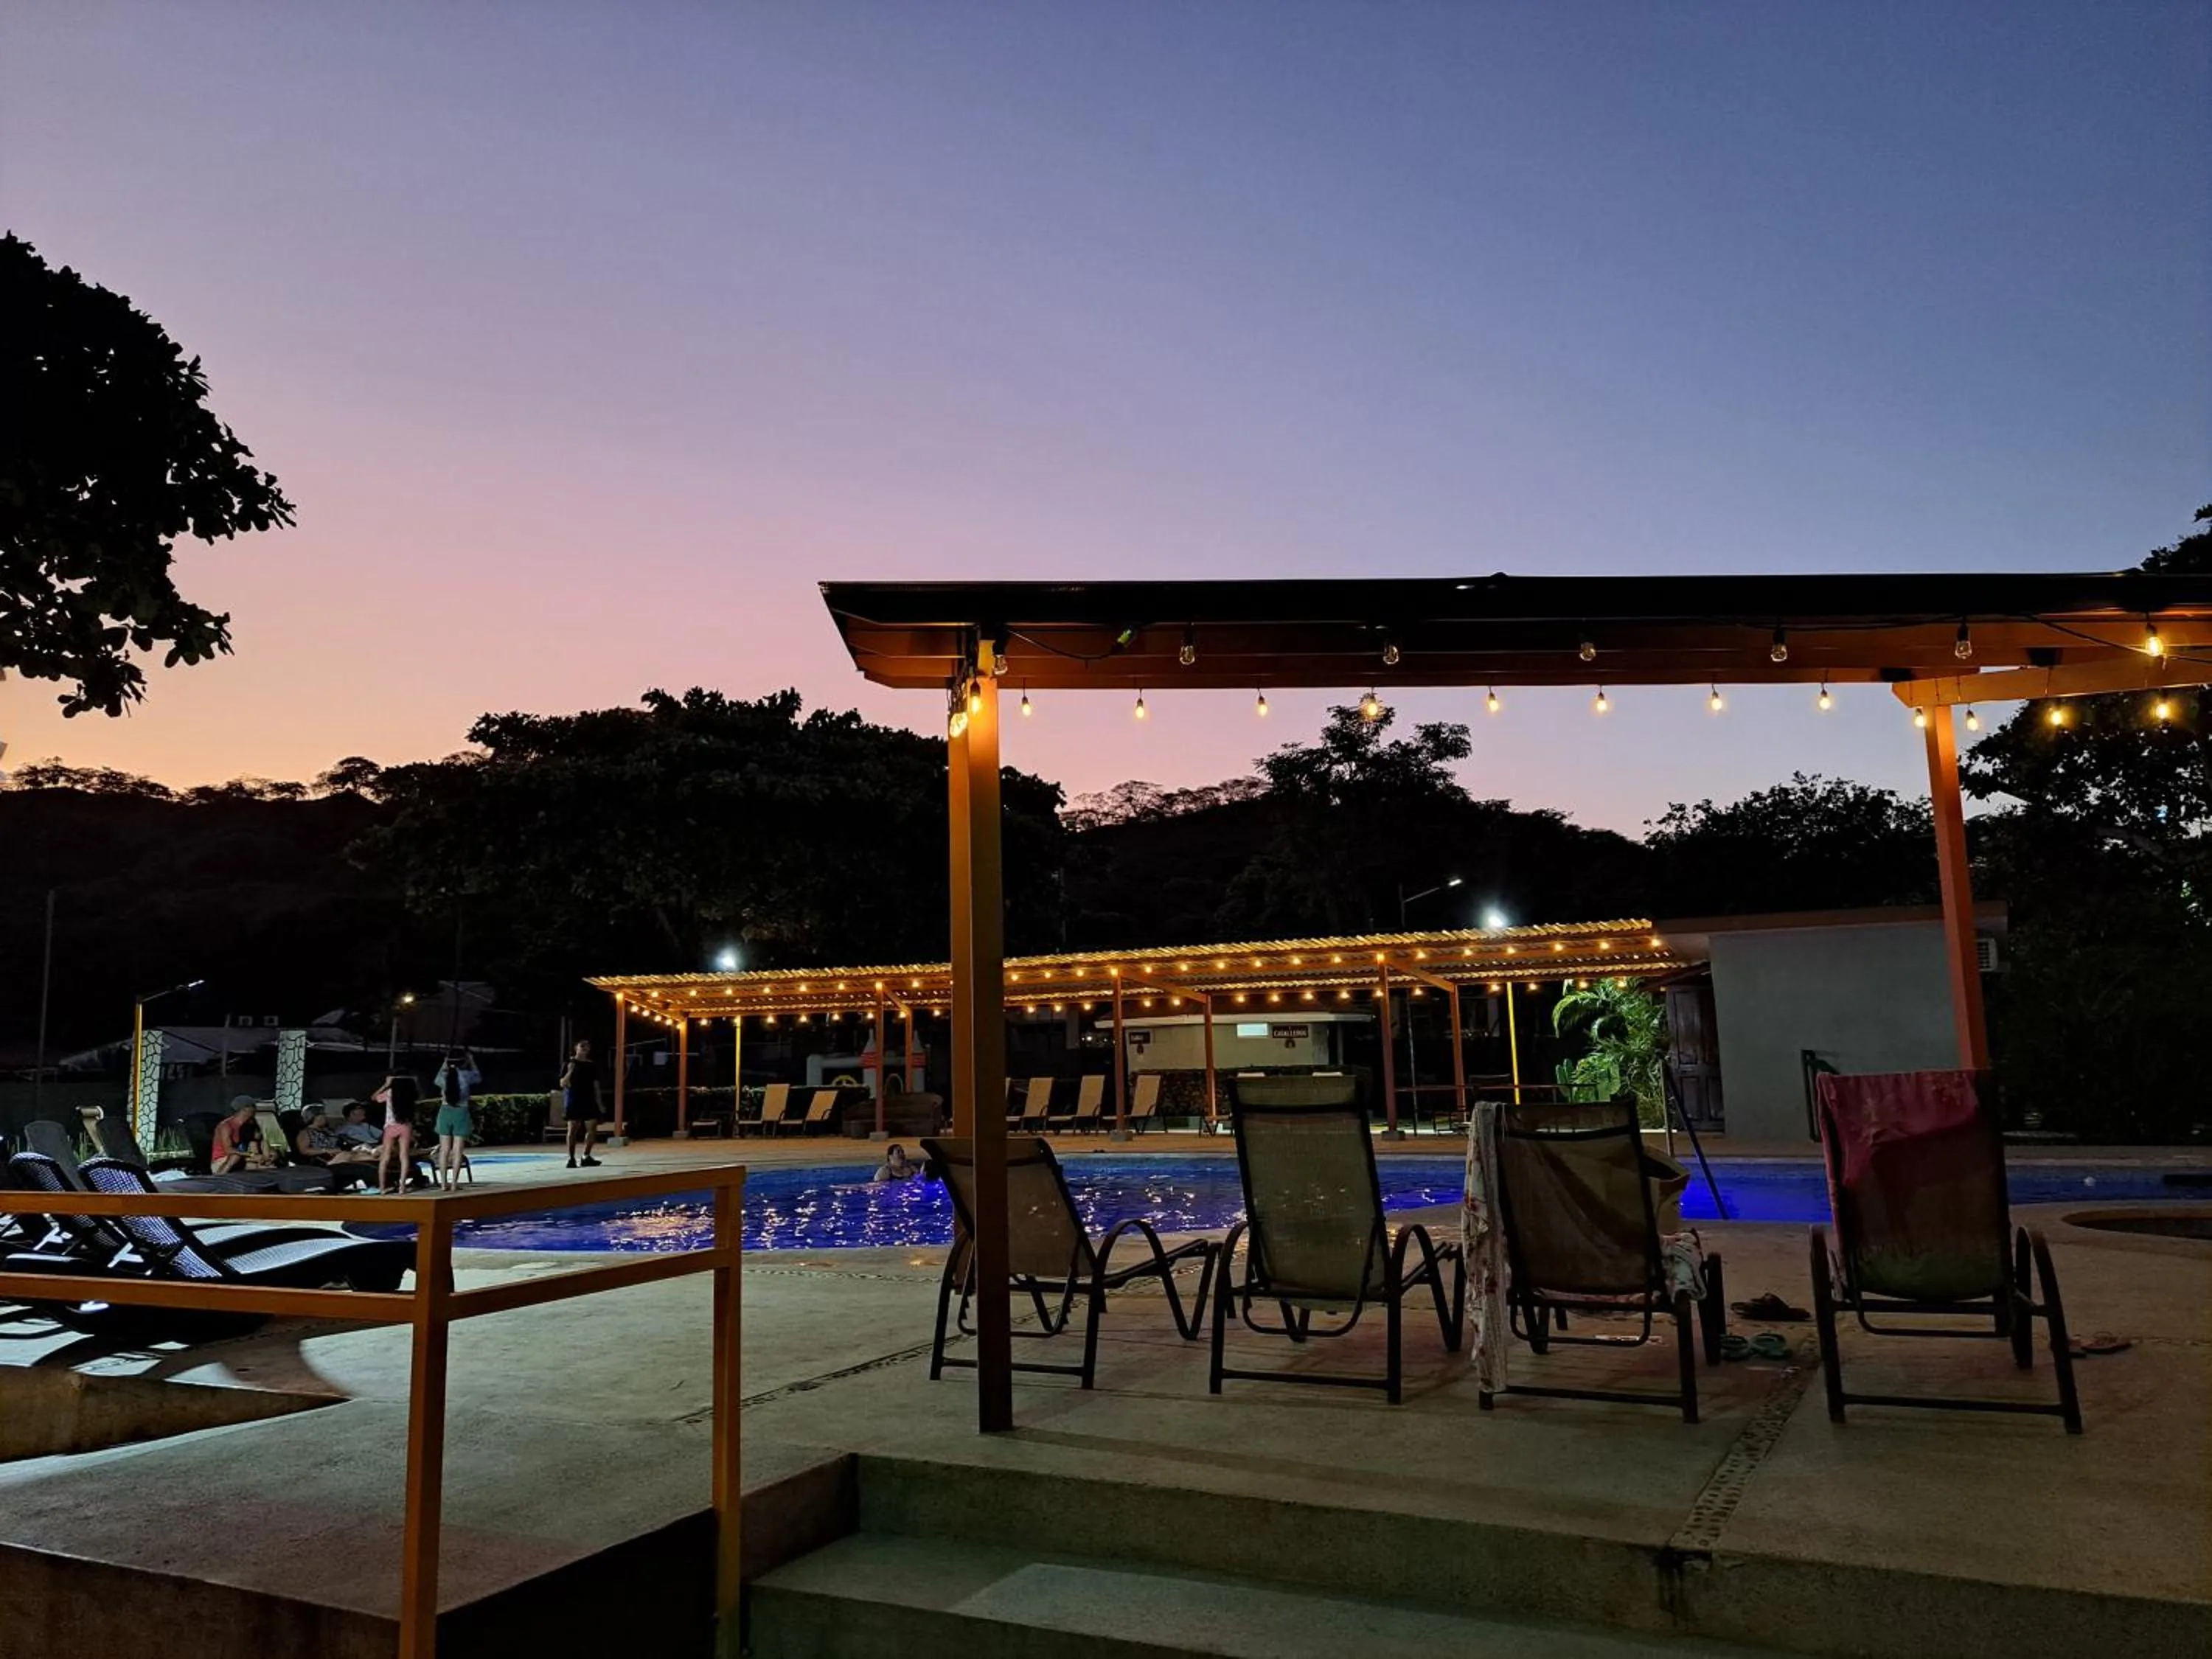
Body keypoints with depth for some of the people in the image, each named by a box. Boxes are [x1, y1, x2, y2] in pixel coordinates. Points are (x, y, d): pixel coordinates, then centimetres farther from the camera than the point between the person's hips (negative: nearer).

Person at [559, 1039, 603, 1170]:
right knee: (573, 1129, -3)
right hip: (573, 1100, -4)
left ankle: (586, 1156, 12)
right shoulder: (570, 1063, -2)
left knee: (592, 1128, -1)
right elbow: (563, 1084, -6)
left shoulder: (593, 1064, 9)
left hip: (589, 1099, 4)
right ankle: (571, 1158, 3)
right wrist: (570, 1071, -21)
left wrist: (599, 1102, 8)